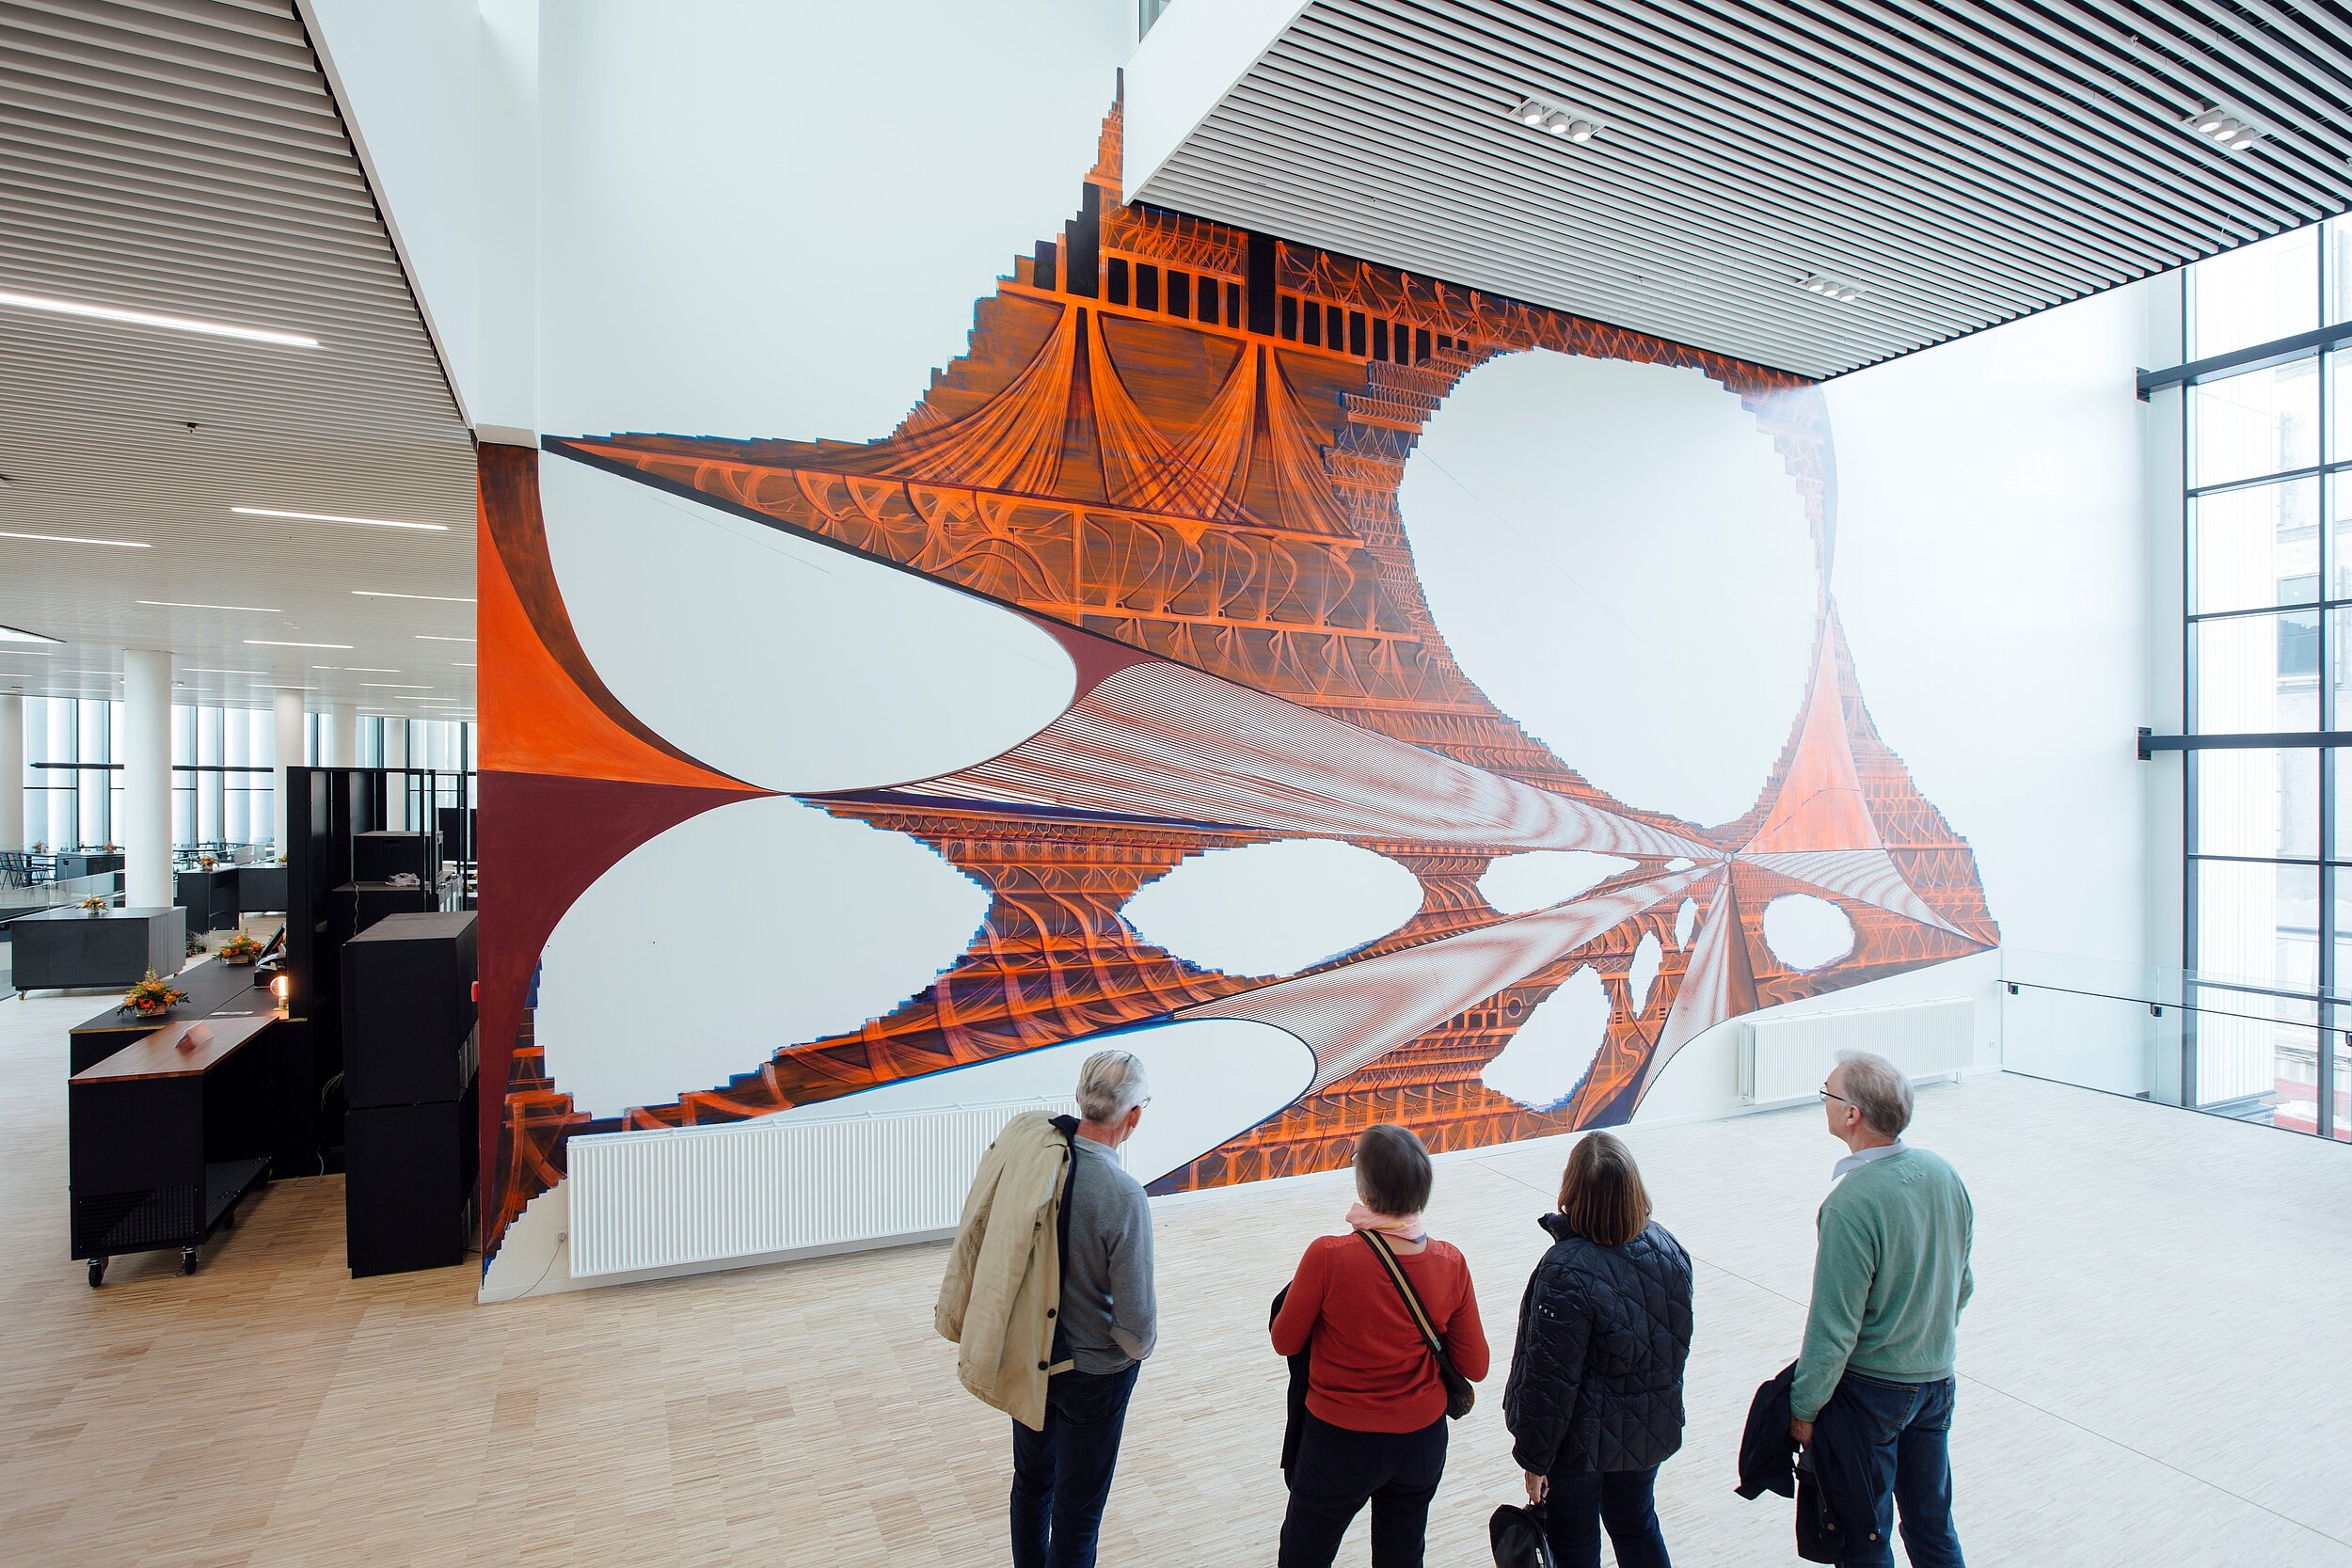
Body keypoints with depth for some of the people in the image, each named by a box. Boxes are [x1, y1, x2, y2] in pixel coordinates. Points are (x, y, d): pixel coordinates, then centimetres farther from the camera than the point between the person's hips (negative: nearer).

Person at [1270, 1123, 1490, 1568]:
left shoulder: (1328, 1257, -27)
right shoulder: (1450, 1265, -16)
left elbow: (1285, 1342, -12)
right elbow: (1475, 1367, -5)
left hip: (1340, 1442, -3)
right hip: (1422, 1440, 3)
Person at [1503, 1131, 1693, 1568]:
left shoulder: (1567, 1272, -32)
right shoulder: (1668, 1247, -12)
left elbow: (1551, 1380, -24)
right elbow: (1676, 1342, 4)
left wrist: (1534, 1459, -11)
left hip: (1583, 1439, -6)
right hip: (1650, 1429, 6)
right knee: (1637, 1525, 28)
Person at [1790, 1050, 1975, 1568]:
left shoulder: (1850, 1204, -29)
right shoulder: (1943, 1173, -7)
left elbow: (1833, 1330, -22)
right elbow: (1962, 1285, 8)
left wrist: (1804, 1409, -9)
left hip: (1869, 1392, -7)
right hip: (1937, 1380, 7)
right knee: (1933, 1525, 23)